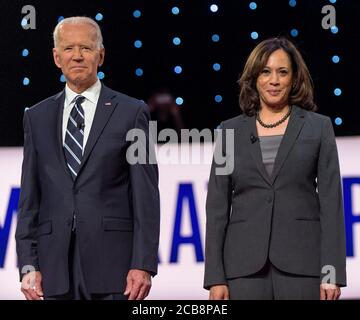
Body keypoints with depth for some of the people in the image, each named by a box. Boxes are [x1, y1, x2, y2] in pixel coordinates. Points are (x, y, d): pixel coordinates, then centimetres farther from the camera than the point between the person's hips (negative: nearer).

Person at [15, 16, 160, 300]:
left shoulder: (131, 113, 4)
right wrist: (28, 266, 2)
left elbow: (146, 196, 0)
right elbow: (29, 199, 12)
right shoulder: (37, 117, 13)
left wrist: (143, 265, -8)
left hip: (113, 265, -3)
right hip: (55, 266, 3)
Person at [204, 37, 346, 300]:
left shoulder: (318, 127, 7)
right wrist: (215, 277, 0)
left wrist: (331, 274, -6)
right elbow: (217, 206, 8)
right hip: (245, 264, 1)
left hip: (301, 261, -1)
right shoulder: (230, 131, 11)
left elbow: (331, 201, 2)